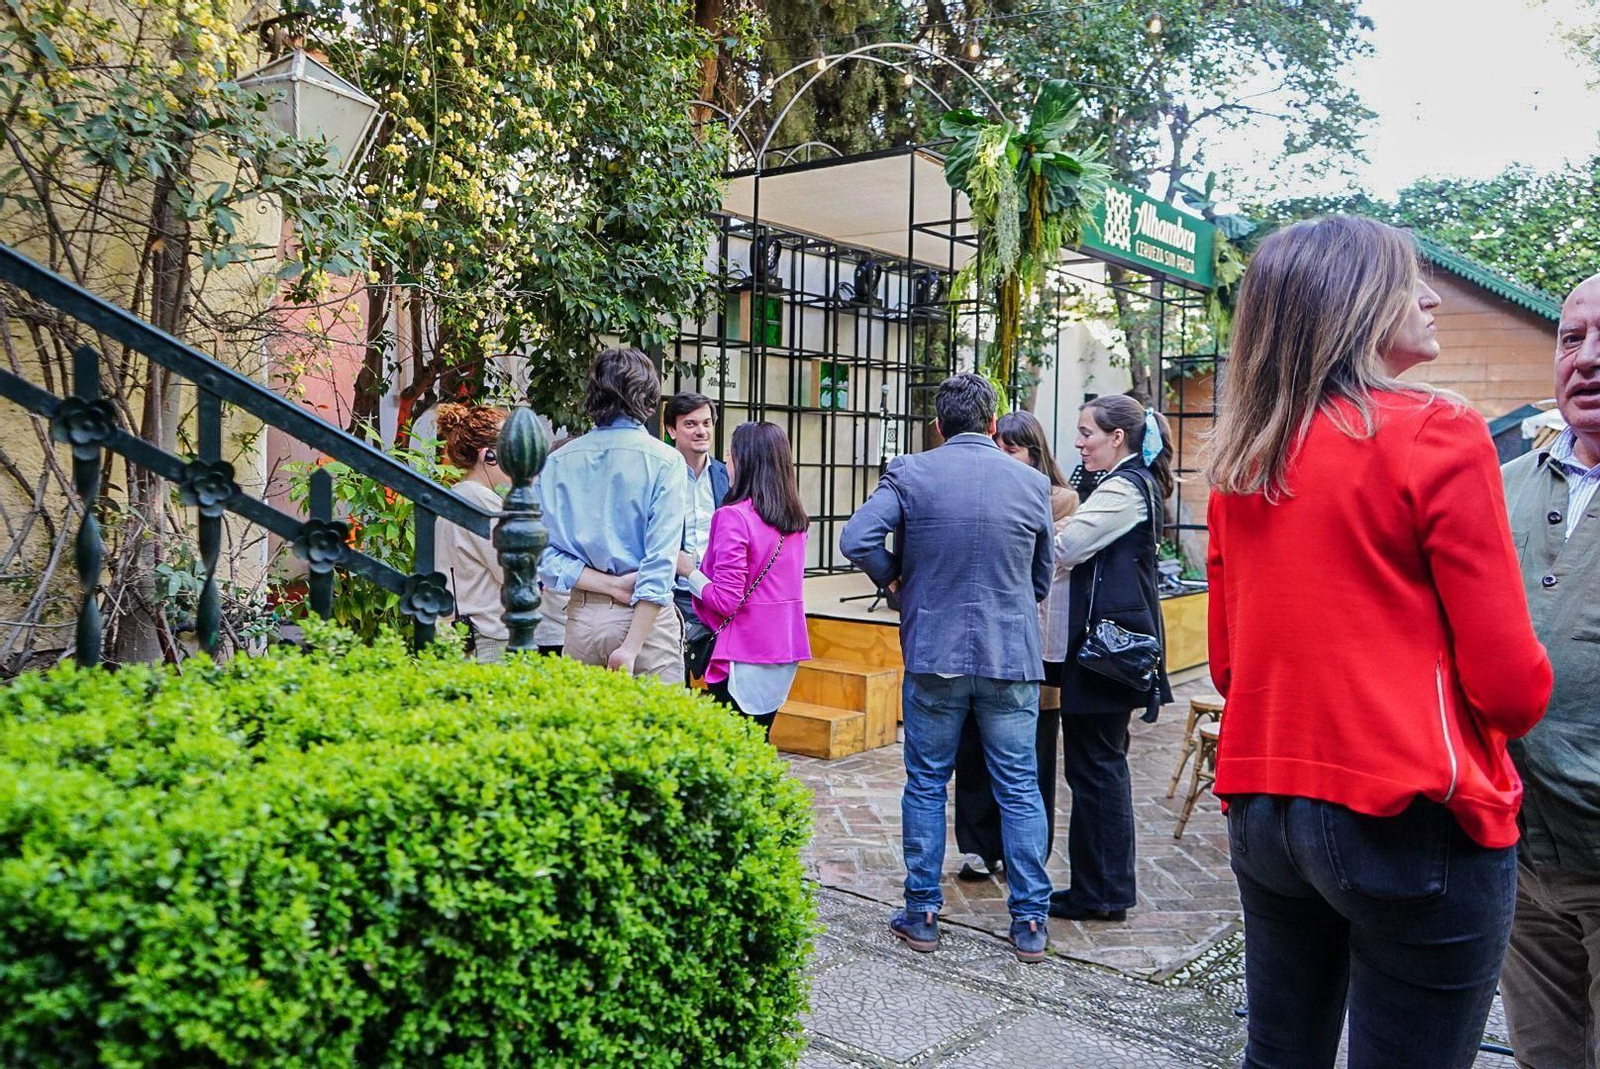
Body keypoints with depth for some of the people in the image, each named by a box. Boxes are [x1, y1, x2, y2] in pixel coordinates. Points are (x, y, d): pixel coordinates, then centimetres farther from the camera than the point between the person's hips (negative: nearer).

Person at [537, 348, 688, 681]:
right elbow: (660, 563, -14)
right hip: (646, 617, -4)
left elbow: (543, 553, -1)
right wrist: (632, 648, -13)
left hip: (582, 617, 4)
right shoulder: (664, 460, -7)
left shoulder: (556, 462, 4)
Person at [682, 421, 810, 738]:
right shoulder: (795, 519, 6)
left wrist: (689, 570, -3)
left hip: (744, 656, -7)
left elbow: (725, 600, -19)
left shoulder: (734, 516, -16)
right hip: (784, 653, 7)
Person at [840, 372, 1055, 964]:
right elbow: (1042, 577, 11)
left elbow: (856, 539, -16)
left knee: (926, 783, 11)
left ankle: (922, 914, 18)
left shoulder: (910, 472, -5)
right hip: (1013, 656, 1)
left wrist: (894, 578, 2)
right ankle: (1030, 922, 15)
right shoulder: (1032, 482, 1)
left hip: (933, 654, -1)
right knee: (1020, 788, 9)